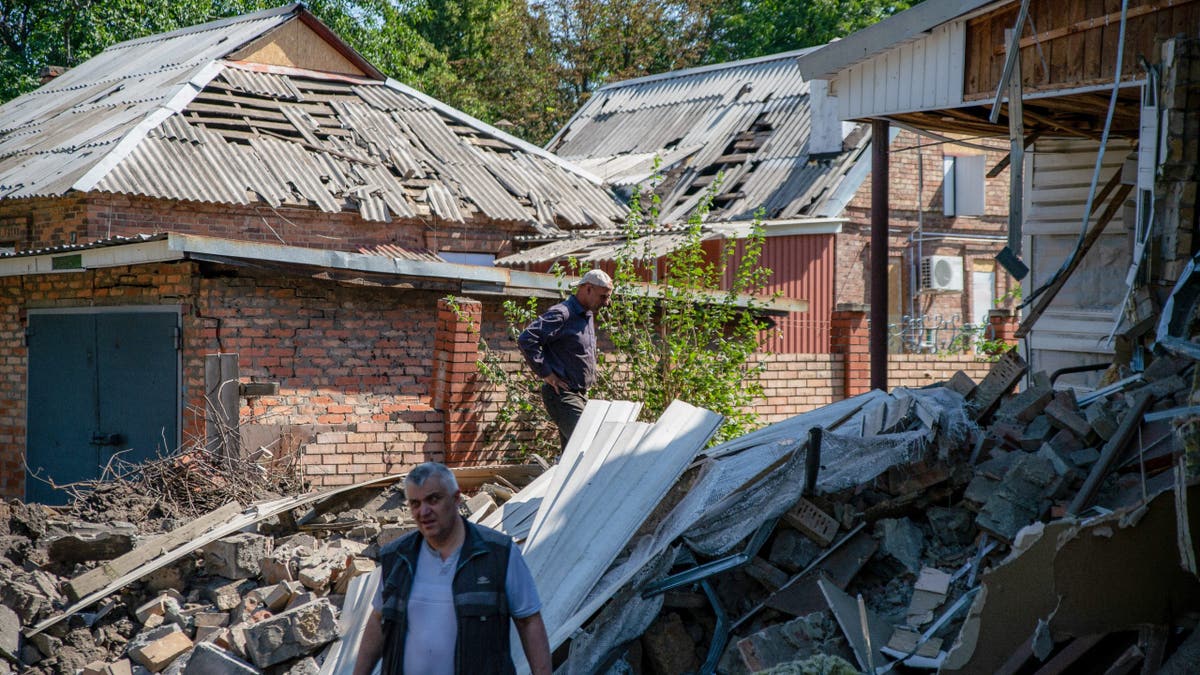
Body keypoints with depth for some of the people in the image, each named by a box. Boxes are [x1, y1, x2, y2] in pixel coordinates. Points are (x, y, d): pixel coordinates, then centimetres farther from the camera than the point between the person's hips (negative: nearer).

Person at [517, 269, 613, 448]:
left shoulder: (588, 316, 17)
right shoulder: (561, 314, -13)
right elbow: (526, 340, -23)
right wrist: (547, 374, -19)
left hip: (580, 395, 9)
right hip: (562, 394, -9)